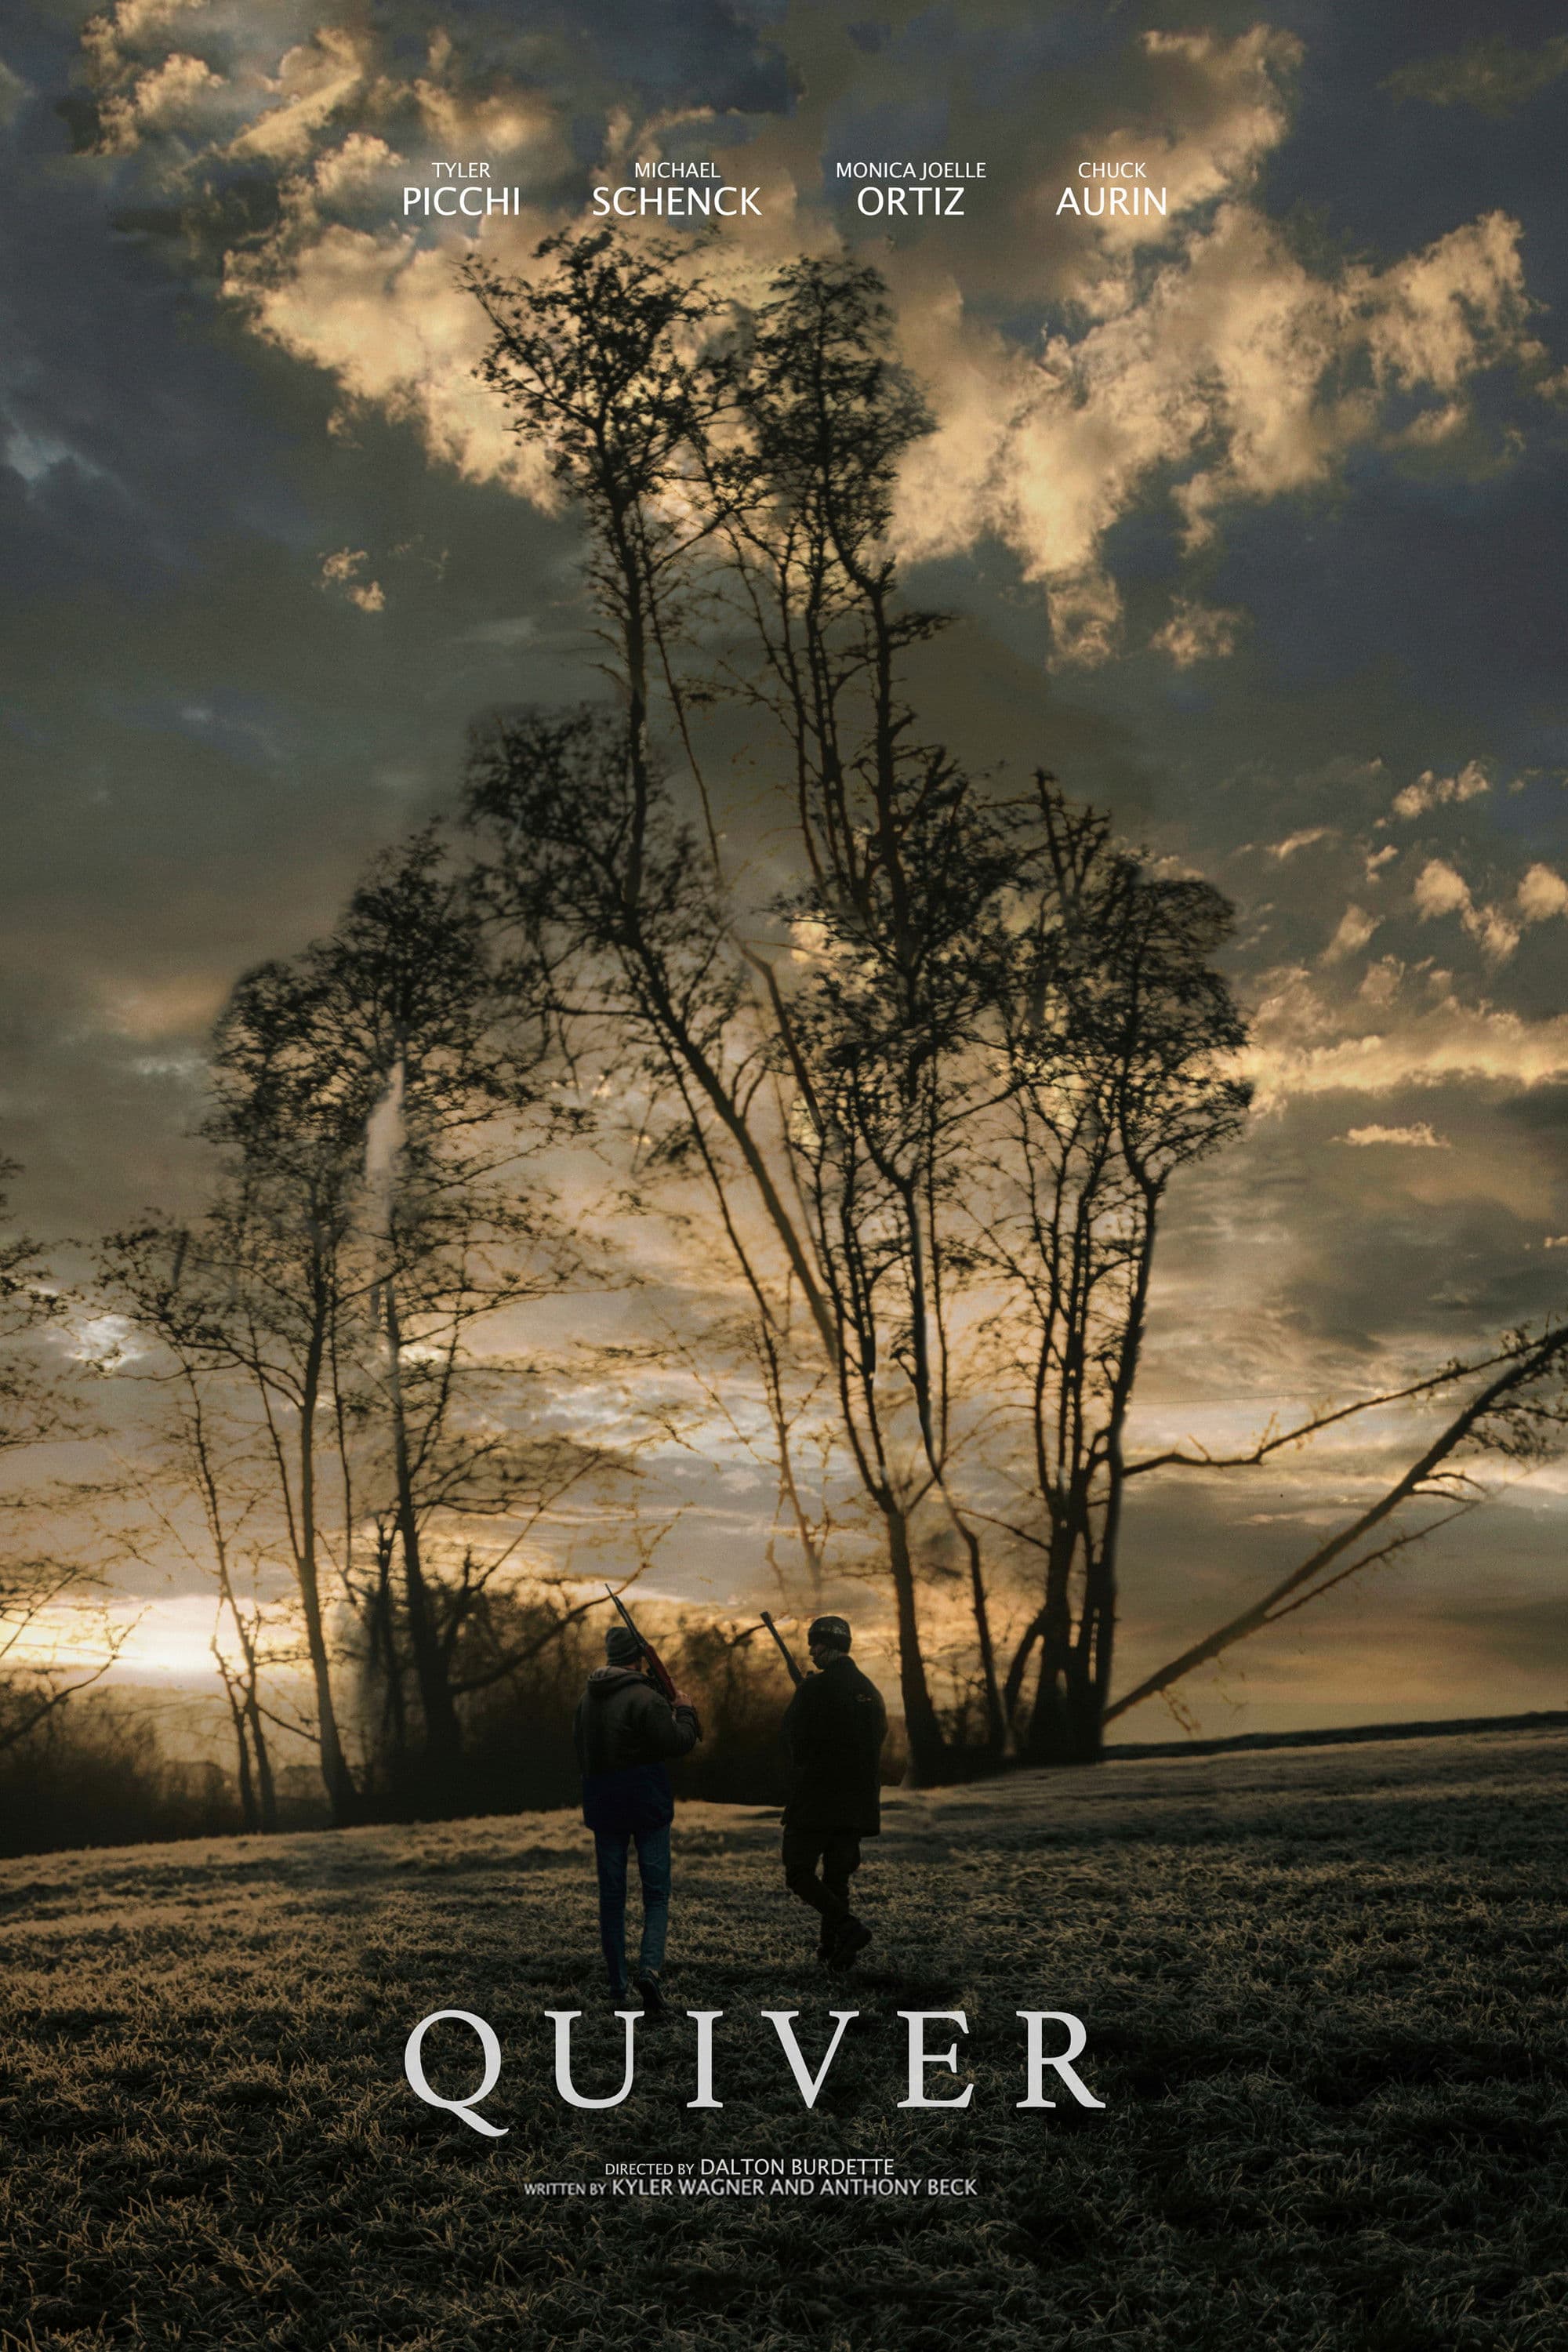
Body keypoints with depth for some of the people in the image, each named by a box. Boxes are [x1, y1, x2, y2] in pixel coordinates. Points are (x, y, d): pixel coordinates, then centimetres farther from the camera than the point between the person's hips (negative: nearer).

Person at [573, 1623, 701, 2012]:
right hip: (647, 1804, -5)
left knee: (611, 1895, 13)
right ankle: (649, 1966, -20)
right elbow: (679, 1742, -16)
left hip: (602, 1804, 5)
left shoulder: (587, 1699, 9)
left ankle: (617, 1982, 14)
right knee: (656, 1895, 0)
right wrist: (685, 1710, 1)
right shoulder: (645, 1698, -14)